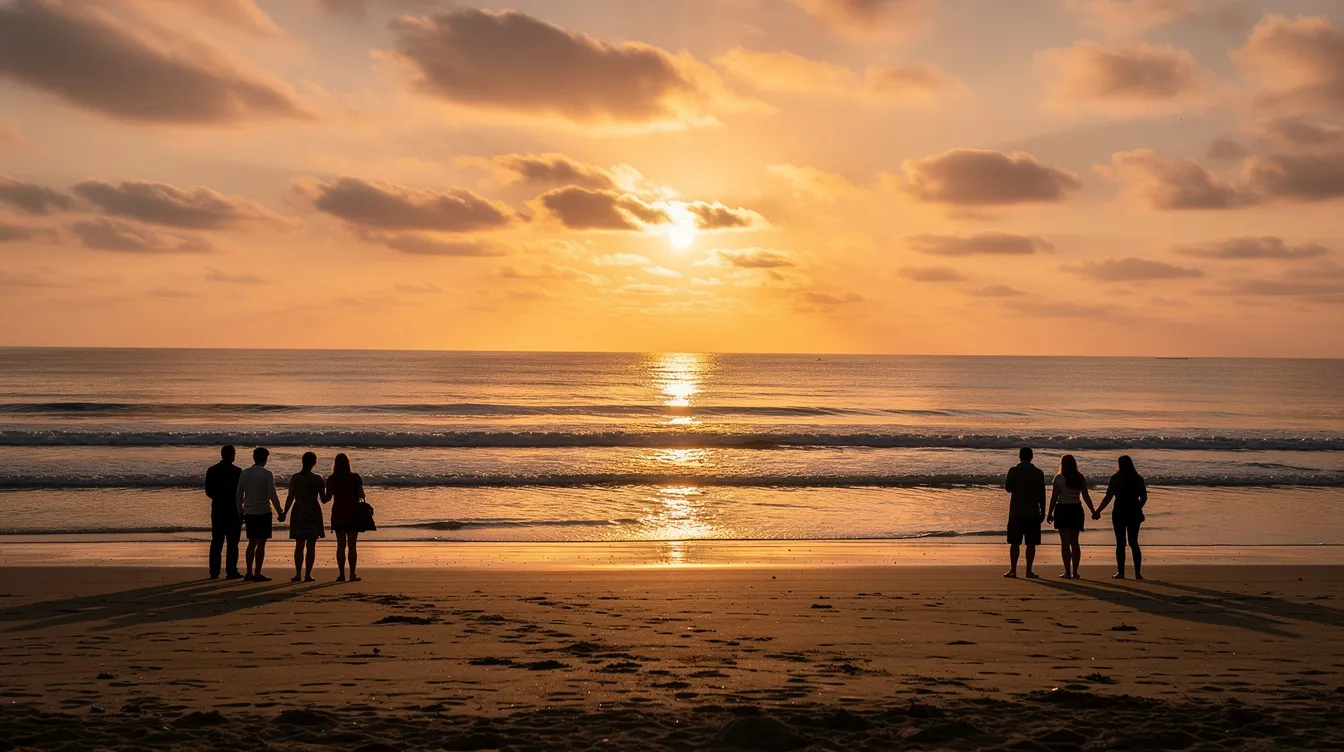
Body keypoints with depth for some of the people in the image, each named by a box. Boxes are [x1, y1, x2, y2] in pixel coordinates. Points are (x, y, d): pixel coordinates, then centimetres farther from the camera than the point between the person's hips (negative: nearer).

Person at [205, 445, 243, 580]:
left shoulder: (212, 470, 2)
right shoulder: (237, 471, -11)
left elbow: (208, 492, 5)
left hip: (217, 510, 4)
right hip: (233, 510, -4)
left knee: (216, 542, 10)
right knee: (232, 542, 1)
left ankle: (214, 572, 9)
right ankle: (231, 572, -1)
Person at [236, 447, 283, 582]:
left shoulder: (244, 473, 6)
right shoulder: (266, 474, -9)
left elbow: (239, 494, 9)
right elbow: (273, 495, -11)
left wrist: (240, 512, 17)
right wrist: (280, 513, -4)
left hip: (249, 513, 5)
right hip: (263, 512, -5)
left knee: (252, 543, 12)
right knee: (261, 543, -1)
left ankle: (249, 573, 10)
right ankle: (257, 574, -1)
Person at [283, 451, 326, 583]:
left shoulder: (294, 478, -3)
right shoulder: (318, 479, -7)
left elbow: (290, 497, -4)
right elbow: (323, 499, -2)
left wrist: (284, 513, 6)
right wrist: (323, 486, 17)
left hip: (299, 512, 2)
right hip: (313, 513, -2)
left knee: (299, 545, 10)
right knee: (311, 546, 3)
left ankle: (298, 574, 5)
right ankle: (308, 575, 0)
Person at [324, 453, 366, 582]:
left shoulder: (331, 479, -3)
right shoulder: (355, 478, -6)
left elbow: (326, 498, 0)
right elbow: (361, 495, -6)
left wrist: (321, 489, 19)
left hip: (338, 514, 1)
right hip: (353, 514, -1)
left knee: (340, 545, 7)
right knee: (352, 545, 3)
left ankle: (341, 574, 4)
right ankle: (352, 574, 0)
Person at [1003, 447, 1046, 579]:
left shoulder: (1013, 471, -5)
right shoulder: (1038, 473, -1)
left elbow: (1007, 488, 2)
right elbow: (1041, 494, 0)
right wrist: (1043, 511, 7)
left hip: (1016, 512, -1)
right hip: (1033, 513, 1)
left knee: (1015, 542, 4)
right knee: (1031, 543, 4)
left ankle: (1013, 569, 2)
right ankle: (1029, 570, 3)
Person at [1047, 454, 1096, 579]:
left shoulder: (1059, 478, -7)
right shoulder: (1081, 478, 5)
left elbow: (1054, 497, -9)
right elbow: (1086, 497, 5)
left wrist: (1050, 513, -3)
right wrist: (1093, 511, 14)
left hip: (1062, 509, -4)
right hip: (1076, 509, 4)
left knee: (1065, 542, -3)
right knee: (1074, 542, 13)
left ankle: (1067, 572, -7)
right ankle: (1075, 572, 12)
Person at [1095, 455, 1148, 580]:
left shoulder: (1116, 478, -7)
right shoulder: (1138, 478, 6)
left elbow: (1108, 497, -10)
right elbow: (1144, 498, 10)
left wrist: (1097, 511, -4)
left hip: (1119, 513, -4)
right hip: (1134, 513, 4)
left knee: (1120, 543, 1)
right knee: (1134, 543, 10)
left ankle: (1120, 572, 0)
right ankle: (1138, 572, 6)